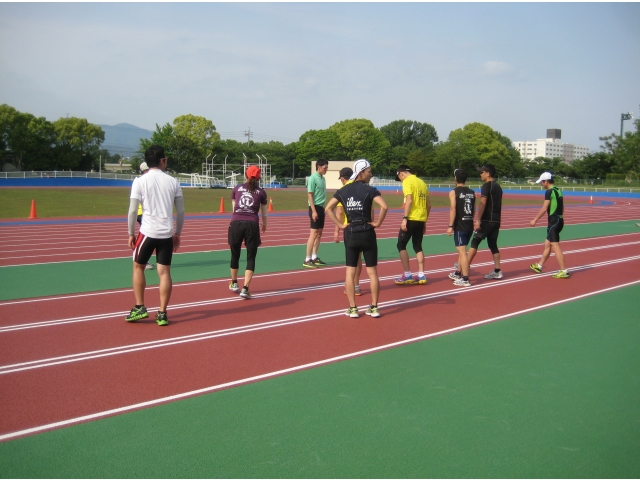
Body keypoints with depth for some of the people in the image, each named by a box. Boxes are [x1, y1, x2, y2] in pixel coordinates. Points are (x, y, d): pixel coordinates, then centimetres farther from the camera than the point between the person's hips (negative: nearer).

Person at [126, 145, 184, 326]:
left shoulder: (140, 181, -2)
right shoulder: (173, 182, 4)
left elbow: (132, 211, -4)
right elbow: (181, 211, 7)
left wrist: (131, 233, 6)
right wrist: (177, 233, 17)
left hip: (148, 231, -2)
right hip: (167, 233, 2)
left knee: (138, 267, 16)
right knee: (164, 272, 5)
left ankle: (139, 308, 15)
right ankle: (162, 314, 6)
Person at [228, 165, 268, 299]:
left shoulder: (237, 189, 13)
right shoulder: (261, 192, 9)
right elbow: (264, 214, 16)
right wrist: (264, 225, 37)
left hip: (236, 223, 2)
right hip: (252, 224, -2)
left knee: (235, 254, 19)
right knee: (251, 257, 5)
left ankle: (234, 284, 37)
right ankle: (245, 289, -5)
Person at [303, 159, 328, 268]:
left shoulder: (323, 178, 12)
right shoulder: (313, 178, -12)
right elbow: (309, 194, -15)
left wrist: (323, 208, 14)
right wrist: (314, 211, -20)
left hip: (321, 208, 8)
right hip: (315, 207, -8)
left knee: (319, 233, 11)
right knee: (314, 233, -8)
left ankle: (314, 258, 19)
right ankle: (307, 260, -5)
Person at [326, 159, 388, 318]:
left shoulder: (343, 190, 4)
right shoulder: (369, 190, -8)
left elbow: (328, 208, 0)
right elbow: (384, 206, -21)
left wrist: (339, 225, 2)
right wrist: (378, 223, -7)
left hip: (350, 234, 3)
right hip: (367, 234, -3)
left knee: (350, 272, 8)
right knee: (372, 272, 7)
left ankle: (352, 308, 10)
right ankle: (374, 307, 12)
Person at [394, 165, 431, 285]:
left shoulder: (407, 181, -6)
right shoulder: (421, 182, 16)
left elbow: (409, 200, -19)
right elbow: (428, 205, 17)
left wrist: (404, 218, -20)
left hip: (411, 218, -7)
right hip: (421, 220, 8)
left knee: (401, 245, 2)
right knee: (418, 247, 15)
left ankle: (407, 275, -1)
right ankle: (421, 275, 14)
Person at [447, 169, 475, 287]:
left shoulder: (454, 192, -9)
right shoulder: (472, 192, 9)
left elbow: (453, 210, -16)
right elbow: (474, 210, 14)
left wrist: (450, 226, -14)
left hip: (460, 226, -7)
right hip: (470, 226, 7)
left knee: (462, 252, -5)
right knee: (461, 250, 22)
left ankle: (465, 279, -5)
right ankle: (458, 273, 35)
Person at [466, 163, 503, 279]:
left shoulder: (486, 186, -10)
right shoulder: (498, 186, 16)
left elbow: (483, 203, -19)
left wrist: (478, 220, -22)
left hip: (487, 221, -8)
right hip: (496, 221, 8)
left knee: (475, 242, -6)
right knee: (493, 245, 12)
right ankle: (497, 271, 11)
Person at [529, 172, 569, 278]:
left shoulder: (549, 192, -13)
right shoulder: (558, 191, 14)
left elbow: (544, 208, -17)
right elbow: (562, 208, 19)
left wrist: (535, 220, -10)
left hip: (553, 222, -9)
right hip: (559, 220, 9)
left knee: (555, 246, -8)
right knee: (547, 244, 18)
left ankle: (564, 271, -9)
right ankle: (539, 266, 29)